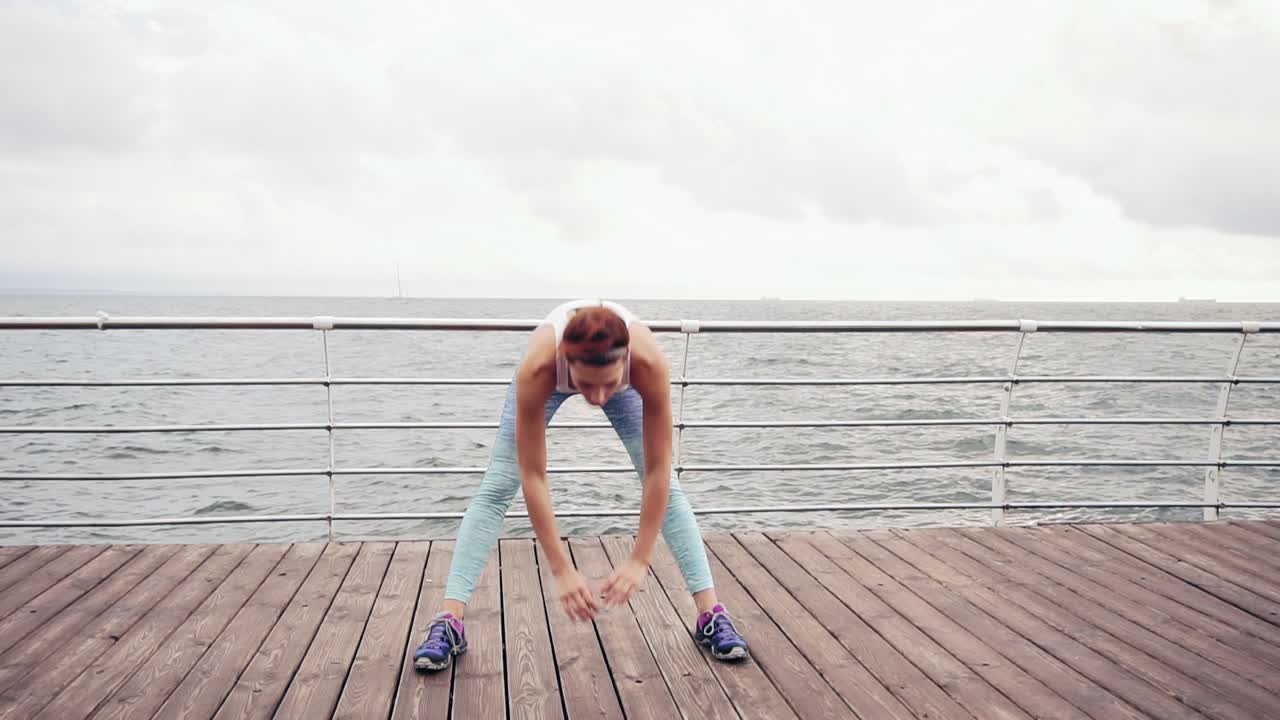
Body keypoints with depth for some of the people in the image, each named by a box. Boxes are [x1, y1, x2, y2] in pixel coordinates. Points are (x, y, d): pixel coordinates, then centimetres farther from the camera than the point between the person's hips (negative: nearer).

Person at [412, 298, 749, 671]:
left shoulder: (649, 363, -44)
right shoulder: (537, 368, -46)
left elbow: (657, 470, -34)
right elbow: (532, 477, -36)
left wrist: (640, 560, -34)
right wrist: (562, 570, -35)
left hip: (624, 375, 1)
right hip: (553, 373, 0)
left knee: (668, 486, -6)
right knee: (496, 486, -9)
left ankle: (711, 615, 2)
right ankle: (449, 622, -6)